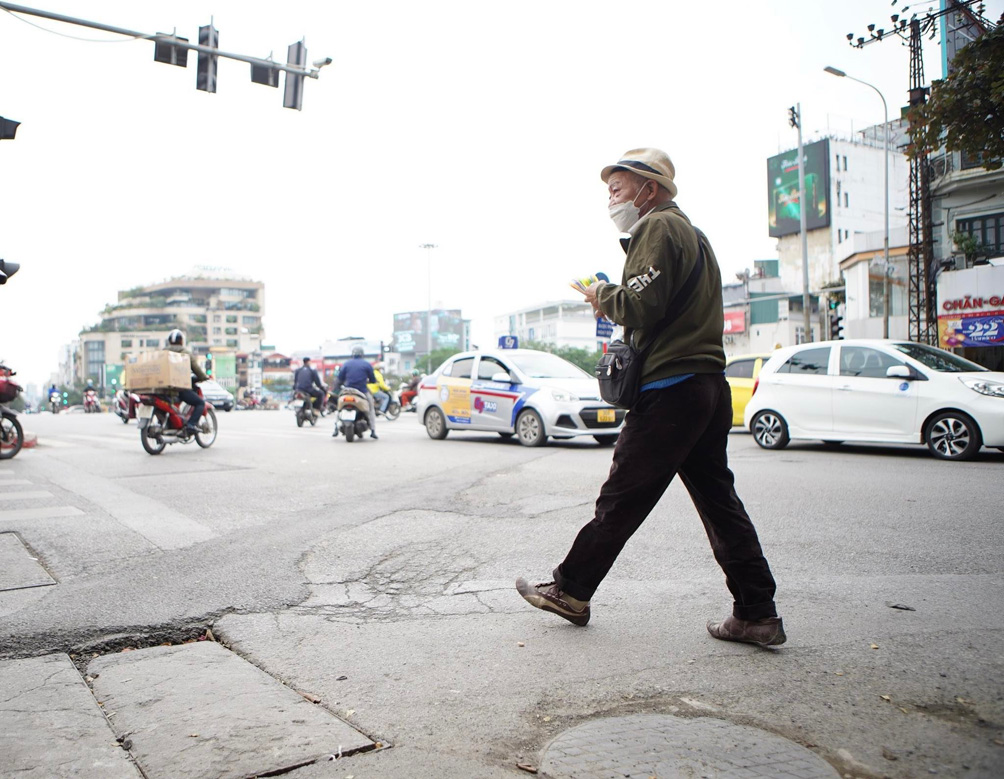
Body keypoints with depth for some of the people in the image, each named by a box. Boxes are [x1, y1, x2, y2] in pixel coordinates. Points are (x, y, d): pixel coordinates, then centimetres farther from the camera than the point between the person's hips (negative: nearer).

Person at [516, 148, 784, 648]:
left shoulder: (658, 228, -6)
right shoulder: (691, 233, 25)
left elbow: (641, 306, -20)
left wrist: (603, 295, -2)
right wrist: (613, 304, 15)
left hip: (670, 390, -10)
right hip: (710, 384, 10)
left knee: (621, 499, 0)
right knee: (718, 500, 9)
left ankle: (570, 591, 14)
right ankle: (757, 614, 11)